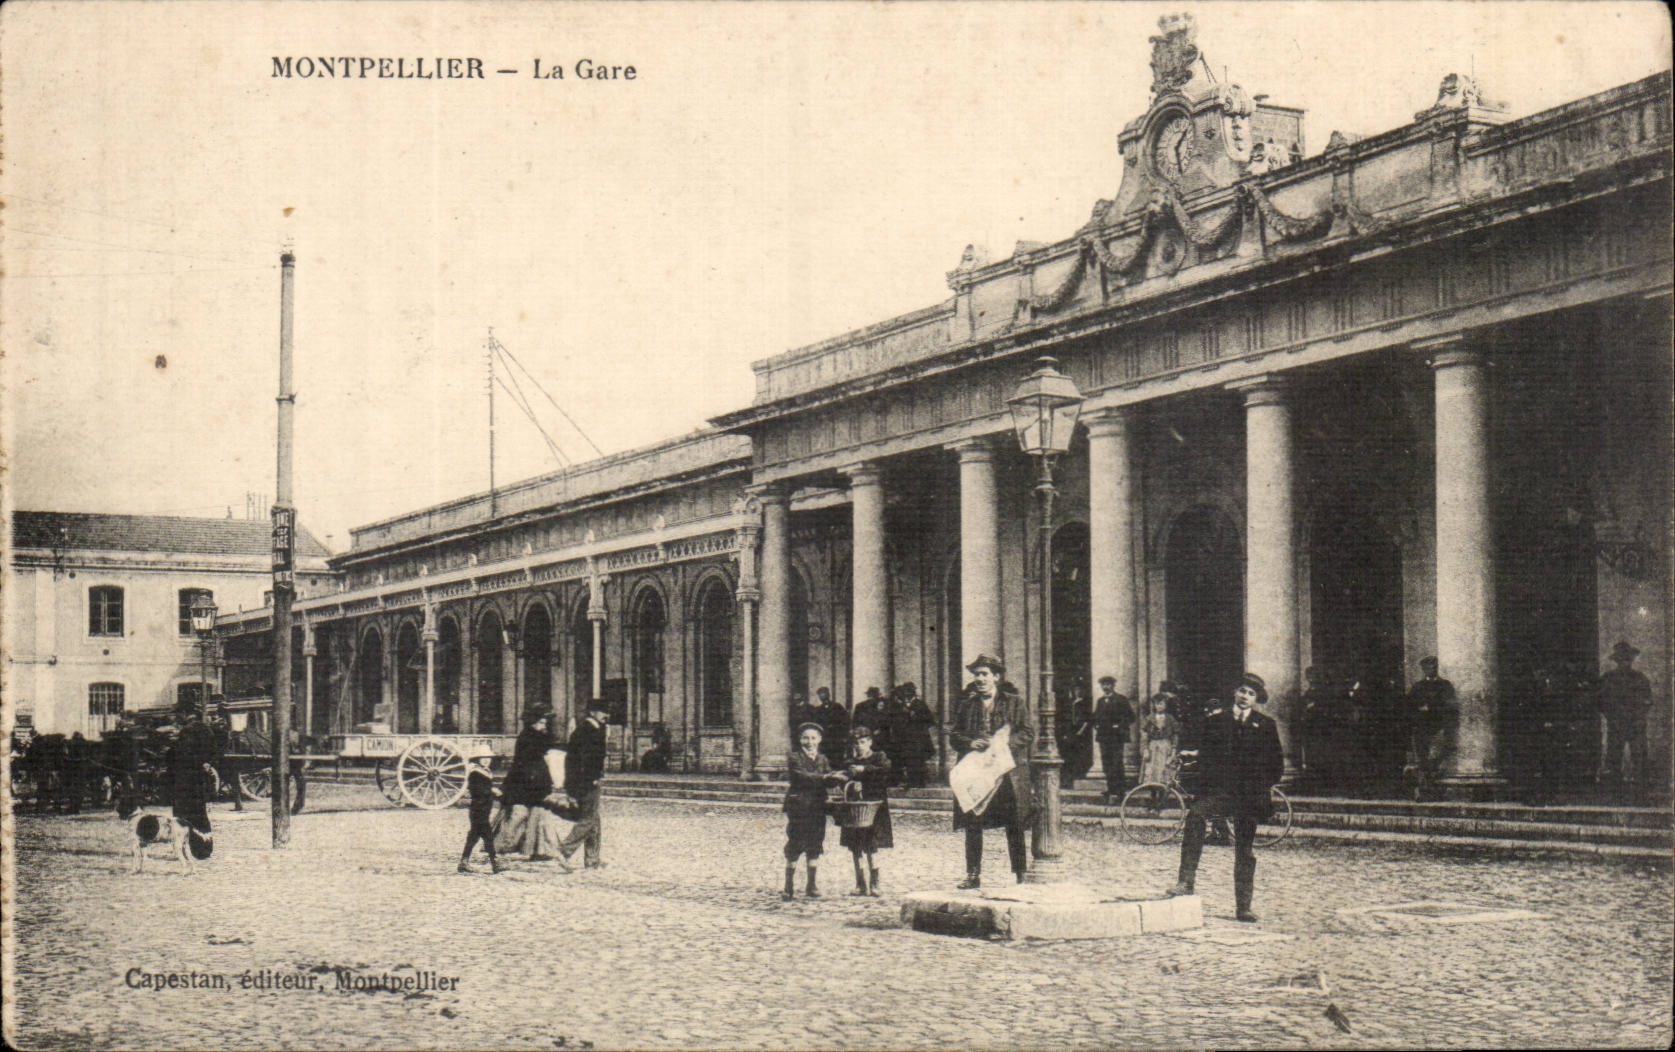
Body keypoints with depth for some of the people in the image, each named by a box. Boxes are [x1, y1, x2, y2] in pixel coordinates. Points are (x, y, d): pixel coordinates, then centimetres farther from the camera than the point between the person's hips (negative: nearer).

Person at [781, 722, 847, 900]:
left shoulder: (822, 758, 14)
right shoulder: (794, 758, -1)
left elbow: (829, 780, 2)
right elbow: (801, 777, -17)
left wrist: (837, 778, -21)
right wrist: (824, 777, -26)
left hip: (817, 808, 4)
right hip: (797, 807, -4)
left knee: (814, 850, 5)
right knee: (792, 851, -2)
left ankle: (813, 887, 14)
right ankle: (789, 888, 5)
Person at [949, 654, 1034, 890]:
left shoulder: (1015, 703, 5)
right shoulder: (966, 705, 14)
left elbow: (1028, 733, 0)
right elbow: (954, 735, 13)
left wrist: (1006, 742, -16)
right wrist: (970, 743, -8)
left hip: (1008, 772, -3)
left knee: (1014, 826, 0)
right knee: (972, 824, 1)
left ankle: (1020, 875, 8)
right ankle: (973, 874, 9)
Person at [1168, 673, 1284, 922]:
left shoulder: (1266, 726, 9)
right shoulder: (1215, 719, 10)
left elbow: (1277, 764, 13)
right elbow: (1204, 753, 12)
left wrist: (1262, 788, 4)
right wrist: (1208, 779, -1)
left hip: (1249, 795, 1)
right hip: (1219, 789, -1)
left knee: (1245, 852, 4)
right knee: (1195, 813, -31)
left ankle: (1243, 907, 15)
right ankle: (1187, 881, -32)